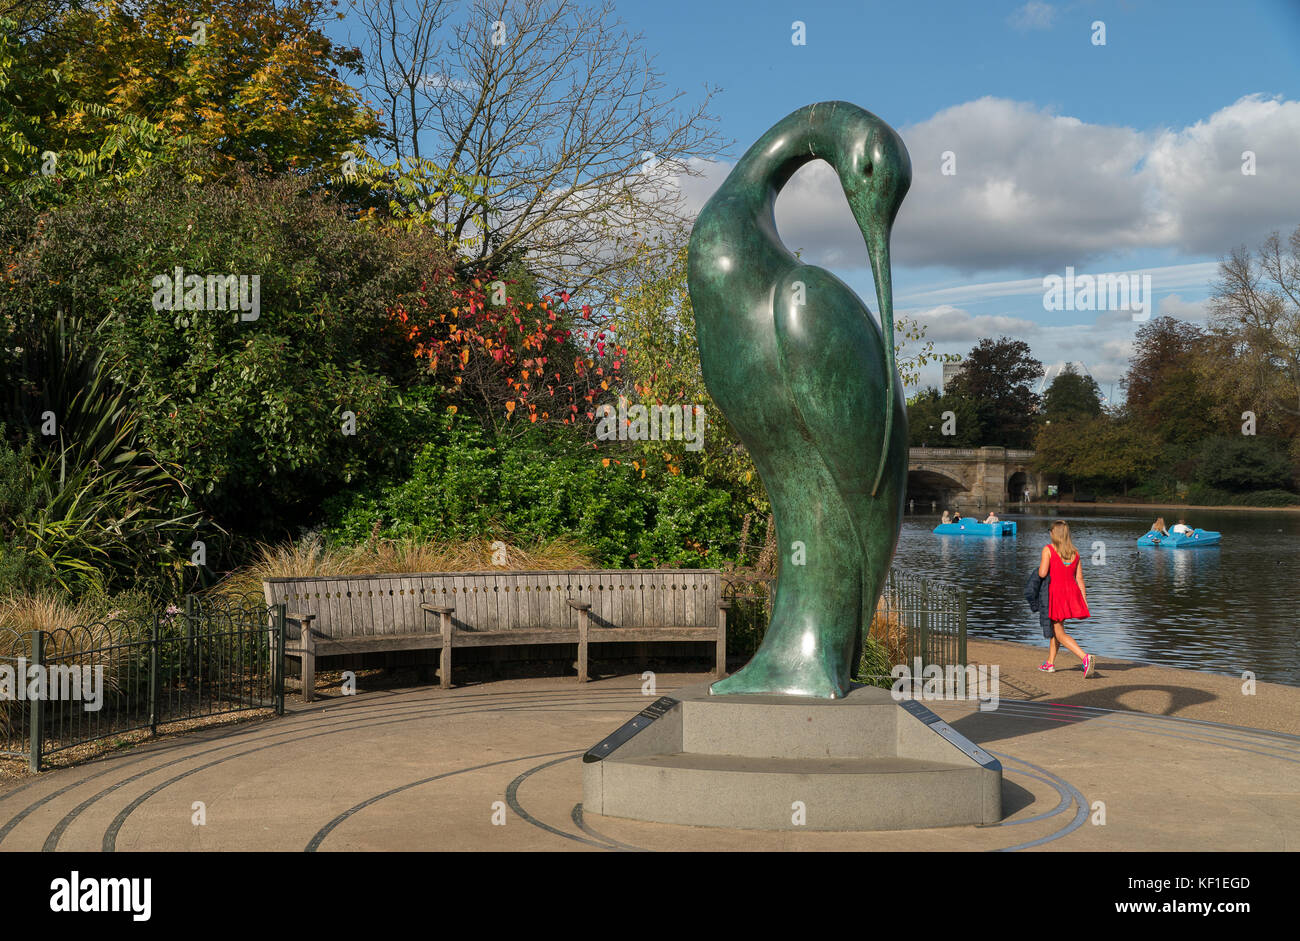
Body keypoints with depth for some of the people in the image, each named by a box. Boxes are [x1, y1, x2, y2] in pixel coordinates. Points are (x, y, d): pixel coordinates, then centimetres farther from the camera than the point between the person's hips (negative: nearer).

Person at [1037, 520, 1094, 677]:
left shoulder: (1048, 549, -8)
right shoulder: (1074, 552, 7)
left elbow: (1042, 573, -17)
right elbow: (1080, 579, 6)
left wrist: (1040, 568, 7)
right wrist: (1084, 602, 7)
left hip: (1056, 592, -6)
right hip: (1072, 593, 6)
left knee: (1060, 634, -1)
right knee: (1055, 627, 24)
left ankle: (1086, 658, -22)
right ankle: (1050, 663, 31)